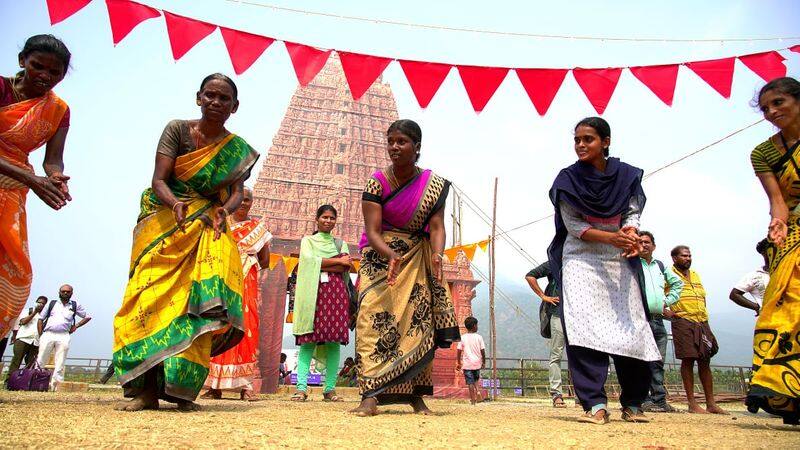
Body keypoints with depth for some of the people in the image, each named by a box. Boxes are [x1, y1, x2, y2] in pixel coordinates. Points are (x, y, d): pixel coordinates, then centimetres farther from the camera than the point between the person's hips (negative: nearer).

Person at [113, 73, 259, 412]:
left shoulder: (239, 150, 6)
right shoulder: (177, 130, 0)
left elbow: (236, 192, -3)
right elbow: (159, 179, -8)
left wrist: (224, 210, -26)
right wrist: (175, 203, -30)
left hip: (208, 227, 1)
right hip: (164, 223, -1)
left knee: (201, 300, -16)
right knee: (152, 295, -12)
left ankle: (181, 389, -12)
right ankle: (145, 389, -9)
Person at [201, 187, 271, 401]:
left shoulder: (258, 227, 14)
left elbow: (265, 261, 13)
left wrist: (244, 266, 4)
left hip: (247, 287, 0)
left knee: (246, 330, -8)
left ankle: (245, 386, -6)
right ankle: (215, 386, -2)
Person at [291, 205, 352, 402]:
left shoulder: (341, 243, 21)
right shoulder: (307, 240, 17)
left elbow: (346, 268, 3)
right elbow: (308, 260, -4)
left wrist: (319, 265, -5)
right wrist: (337, 261, -3)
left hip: (336, 293, 2)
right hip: (313, 293, -2)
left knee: (334, 341, -4)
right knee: (308, 340, -9)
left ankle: (330, 388, -1)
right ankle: (301, 387, -11)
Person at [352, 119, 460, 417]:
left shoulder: (434, 185, -4)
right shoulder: (377, 182, -10)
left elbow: (436, 226, -11)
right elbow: (373, 232, -17)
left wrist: (437, 254, -32)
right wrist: (391, 255, -36)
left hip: (418, 261, 2)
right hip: (381, 257, -2)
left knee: (419, 321, -2)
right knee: (375, 320, -15)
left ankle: (415, 395, 7)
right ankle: (371, 395, -16)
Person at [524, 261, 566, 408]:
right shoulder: (553, 264, 5)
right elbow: (530, 276, 0)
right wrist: (543, 296, -5)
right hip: (558, 314, -5)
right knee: (556, 355, -2)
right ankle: (556, 393, 2)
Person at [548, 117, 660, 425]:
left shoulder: (627, 176, 4)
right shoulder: (568, 179, -2)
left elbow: (632, 214, 4)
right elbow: (573, 226, -6)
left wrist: (630, 234, -20)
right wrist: (612, 237, -21)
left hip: (619, 261, 2)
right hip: (580, 260, -2)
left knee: (630, 327, -1)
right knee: (584, 327, -14)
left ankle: (633, 404, 13)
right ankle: (595, 405, -12)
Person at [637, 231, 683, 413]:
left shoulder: (660, 266, 19)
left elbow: (678, 283, 32)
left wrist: (667, 301, 18)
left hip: (658, 320, 6)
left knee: (658, 361, 7)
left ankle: (659, 400, 12)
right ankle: (643, 400, -7)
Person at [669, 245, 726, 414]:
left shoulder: (695, 275, 22)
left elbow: (702, 297, 26)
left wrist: (705, 320, 18)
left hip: (702, 322, 6)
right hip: (683, 322, -6)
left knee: (705, 362, 7)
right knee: (688, 360, -6)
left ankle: (711, 404, 13)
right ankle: (692, 403, -1)